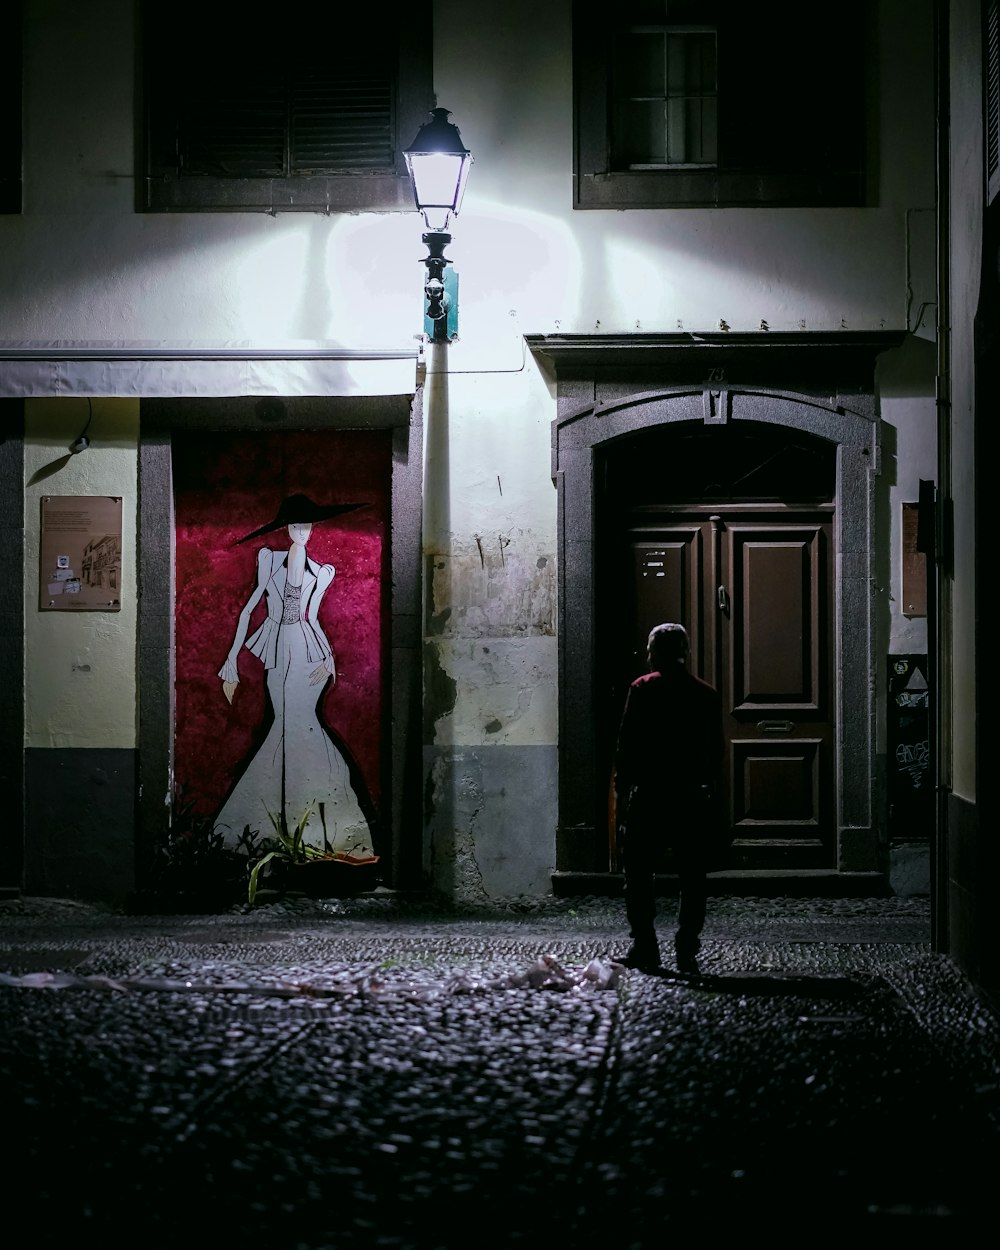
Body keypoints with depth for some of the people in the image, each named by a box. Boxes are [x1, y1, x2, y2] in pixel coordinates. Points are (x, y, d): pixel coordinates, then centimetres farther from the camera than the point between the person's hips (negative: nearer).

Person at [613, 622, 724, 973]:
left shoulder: (643, 688, -2)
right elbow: (715, 751, 10)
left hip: (649, 796, -3)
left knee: (640, 875, 4)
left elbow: (627, 744, -5)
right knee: (692, 879, 6)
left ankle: (644, 945, -2)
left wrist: (621, 790, 0)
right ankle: (687, 951, 3)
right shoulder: (707, 694, 8)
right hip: (695, 799, 3)